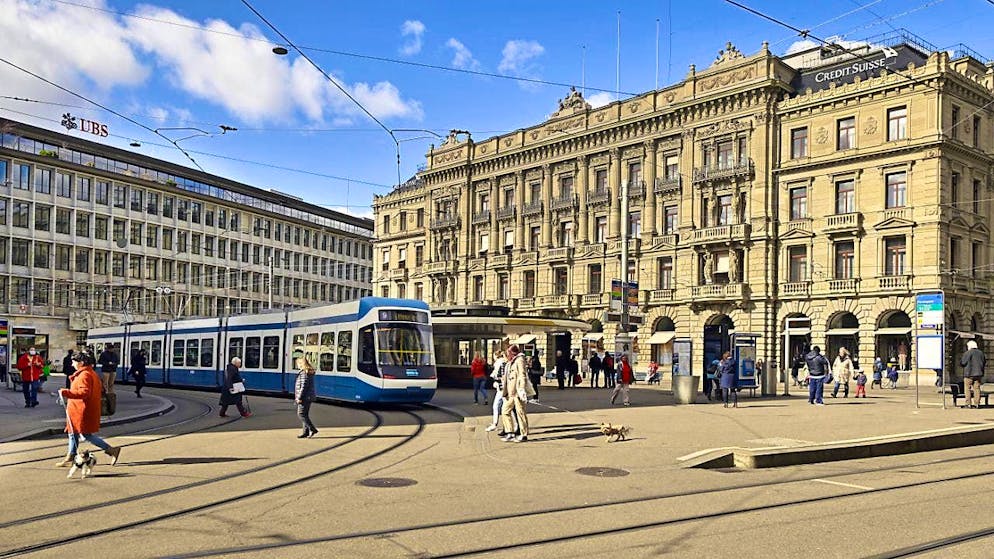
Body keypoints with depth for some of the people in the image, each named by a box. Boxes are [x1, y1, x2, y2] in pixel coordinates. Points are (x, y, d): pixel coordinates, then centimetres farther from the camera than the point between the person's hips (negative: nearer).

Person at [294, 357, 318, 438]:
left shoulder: (304, 373, -17)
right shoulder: (309, 372, 15)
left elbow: (304, 386, -22)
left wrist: (299, 398, -20)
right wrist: (298, 397, 25)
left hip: (305, 397, -10)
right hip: (308, 397, 10)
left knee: (301, 414, -7)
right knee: (305, 415, 13)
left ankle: (312, 429, -9)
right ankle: (305, 432, 16)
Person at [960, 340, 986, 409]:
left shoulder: (967, 353, -10)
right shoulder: (981, 353, 9)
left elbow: (962, 363, -10)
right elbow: (984, 363, 17)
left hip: (969, 374, -5)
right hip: (978, 373, 5)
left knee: (968, 389, 0)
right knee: (977, 388, 8)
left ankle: (968, 404, -3)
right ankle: (977, 404, 6)